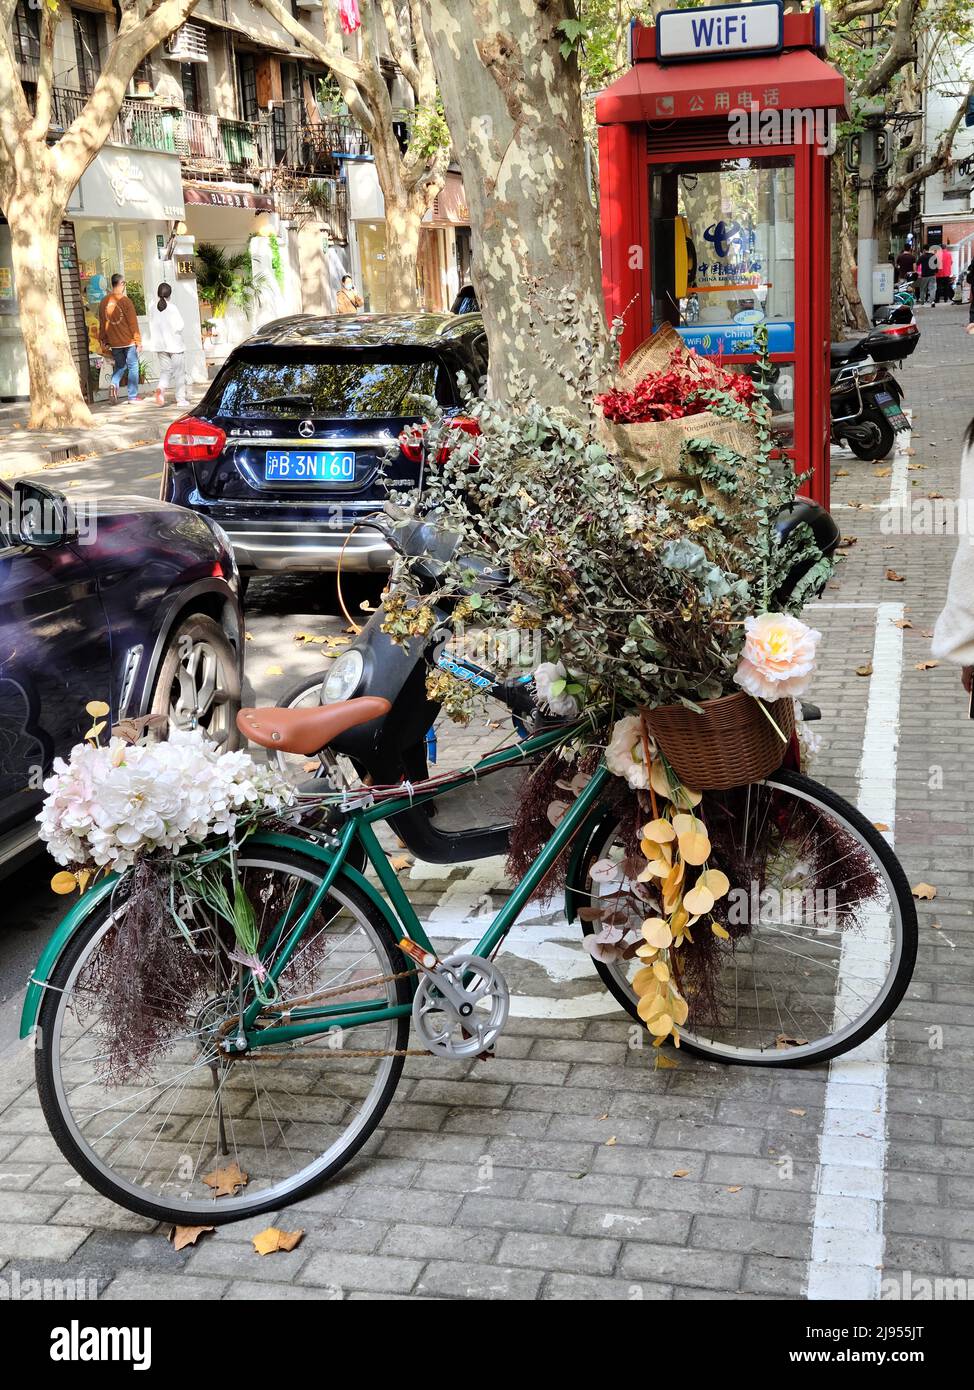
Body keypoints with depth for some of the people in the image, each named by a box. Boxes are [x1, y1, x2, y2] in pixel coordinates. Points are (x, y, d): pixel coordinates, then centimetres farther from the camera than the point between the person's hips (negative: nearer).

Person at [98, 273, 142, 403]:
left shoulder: (104, 302, 2)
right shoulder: (125, 300, -13)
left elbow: (102, 324, 9)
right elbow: (133, 323, -11)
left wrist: (104, 343, 17)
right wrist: (138, 340, -4)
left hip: (114, 343, 5)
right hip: (128, 340, -5)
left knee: (119, 366, 20)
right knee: (133, 367, 6)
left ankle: (114, 383, -7)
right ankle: (133, 397, 7)